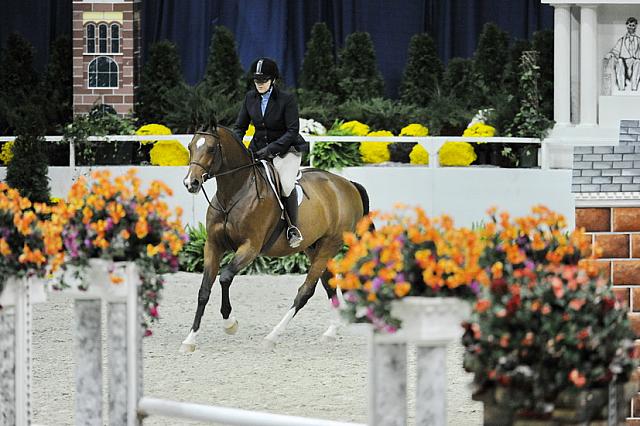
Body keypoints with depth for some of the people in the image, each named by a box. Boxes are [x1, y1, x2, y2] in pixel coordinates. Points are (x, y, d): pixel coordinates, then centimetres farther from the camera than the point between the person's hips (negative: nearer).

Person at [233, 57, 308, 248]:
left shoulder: (287, 100, -13)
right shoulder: (250, 98, 2)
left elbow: (292, 131, -16)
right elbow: (240, 126, 8)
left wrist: (271, 148, -26)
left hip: (286, 149, -6)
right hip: (259, 150, 6)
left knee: (286, 184, -29)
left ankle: (293, 228, -15)